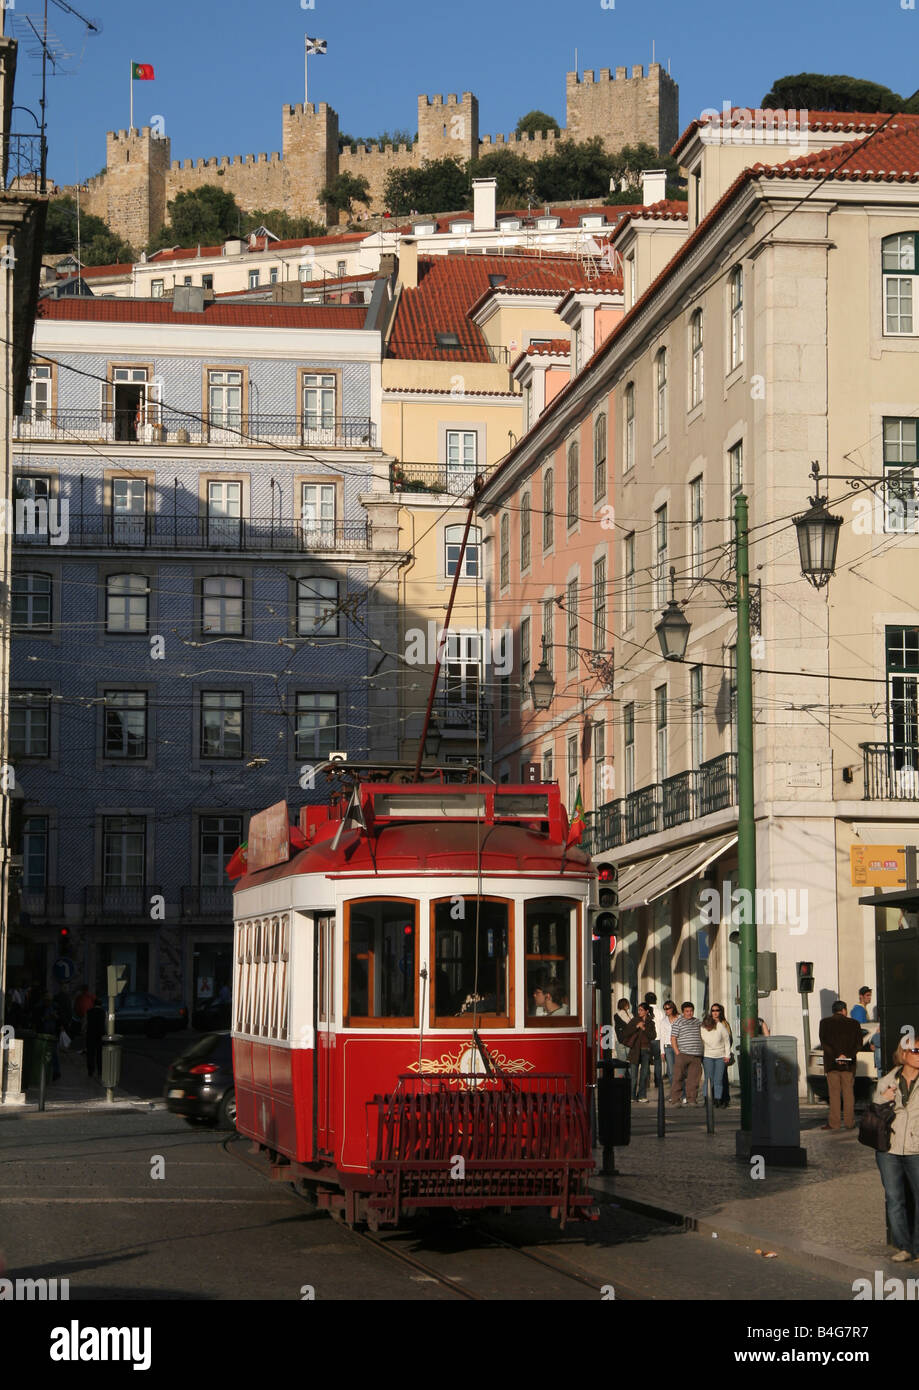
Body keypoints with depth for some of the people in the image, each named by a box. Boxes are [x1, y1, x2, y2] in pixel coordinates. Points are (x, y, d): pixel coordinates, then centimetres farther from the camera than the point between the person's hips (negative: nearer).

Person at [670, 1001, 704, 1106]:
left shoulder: (697, 1022, 17)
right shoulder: (678, 1022, 1)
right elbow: (673, 1038, -3)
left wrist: (700, 1050, 17)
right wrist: (677, 1053, -11)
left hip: (696, 1054, 5)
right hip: (682, 1053, -4)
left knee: (694, 1079, 1)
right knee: (678, 1078, -5)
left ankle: (691, 1100, 6)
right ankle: (675, 1099, -2)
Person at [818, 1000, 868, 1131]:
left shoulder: (824, 1023, 0)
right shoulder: (854, 1024, 3)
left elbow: (824, 1043, -9)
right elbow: (859, 1044, -3)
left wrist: (836, 1056, -13)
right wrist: (847, 1055, -11)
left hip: (831, 1063, -1)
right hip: (849, 1064, 1)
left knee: (834, 1093, 1)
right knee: (849, 1092, 7)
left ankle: (834, 1123, -1)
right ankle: (849, 1122, 7)